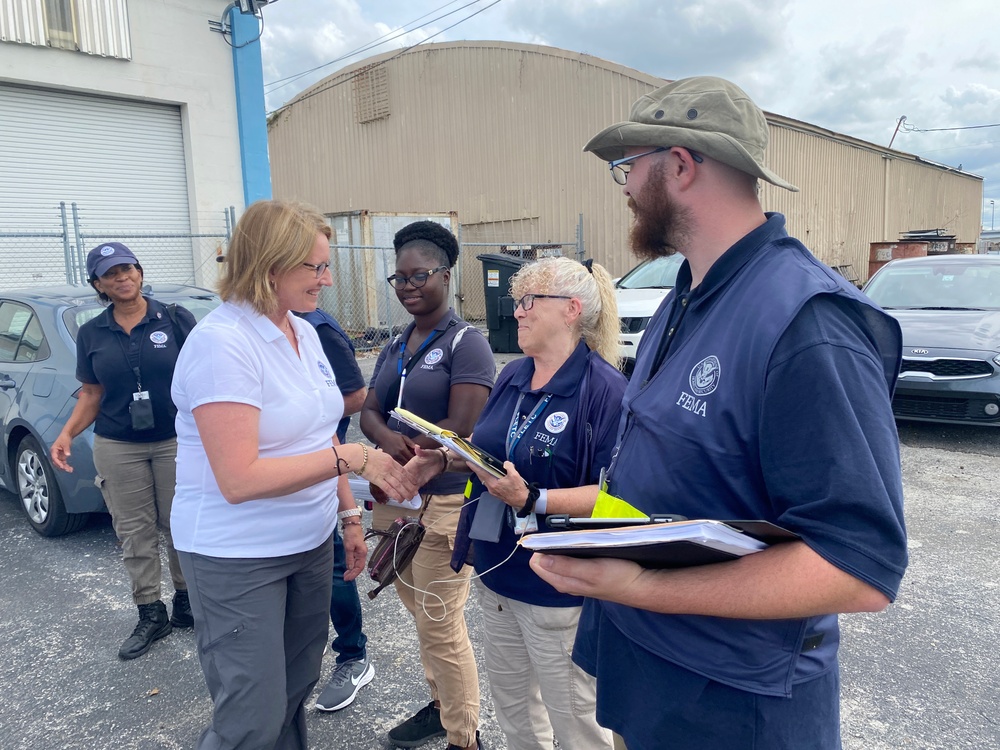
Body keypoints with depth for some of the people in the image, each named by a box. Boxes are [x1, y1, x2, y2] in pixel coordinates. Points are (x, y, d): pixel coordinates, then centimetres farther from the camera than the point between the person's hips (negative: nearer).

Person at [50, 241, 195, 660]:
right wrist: (68, 434, -3)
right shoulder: (91, 334, 6)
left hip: (176, 442, -3)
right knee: (134, 533, 8)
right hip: (117, 449, 3)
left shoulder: (176, 320, -4)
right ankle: (151, 615, 23)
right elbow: (91, 394, 11)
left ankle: (186, 600, 26)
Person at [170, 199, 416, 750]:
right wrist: (350, 457, -25)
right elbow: (239, 479, -25)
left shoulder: (304, 333, 5)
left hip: (311, 543, 7)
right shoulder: (222, 343, -20)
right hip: (238, 559, -7)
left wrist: (349, 515, 12)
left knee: (297, 688, 18)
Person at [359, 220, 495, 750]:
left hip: (444, 504, -7)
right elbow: (369, 413, 5)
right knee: (421, 616, 19)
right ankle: (442, 705, 39)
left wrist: (400, 450, -10)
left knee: (441, 627, -1)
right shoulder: (394, 348, 14)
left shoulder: (466, 343, -9)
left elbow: (460, 427, -18)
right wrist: (388, 438, -18)